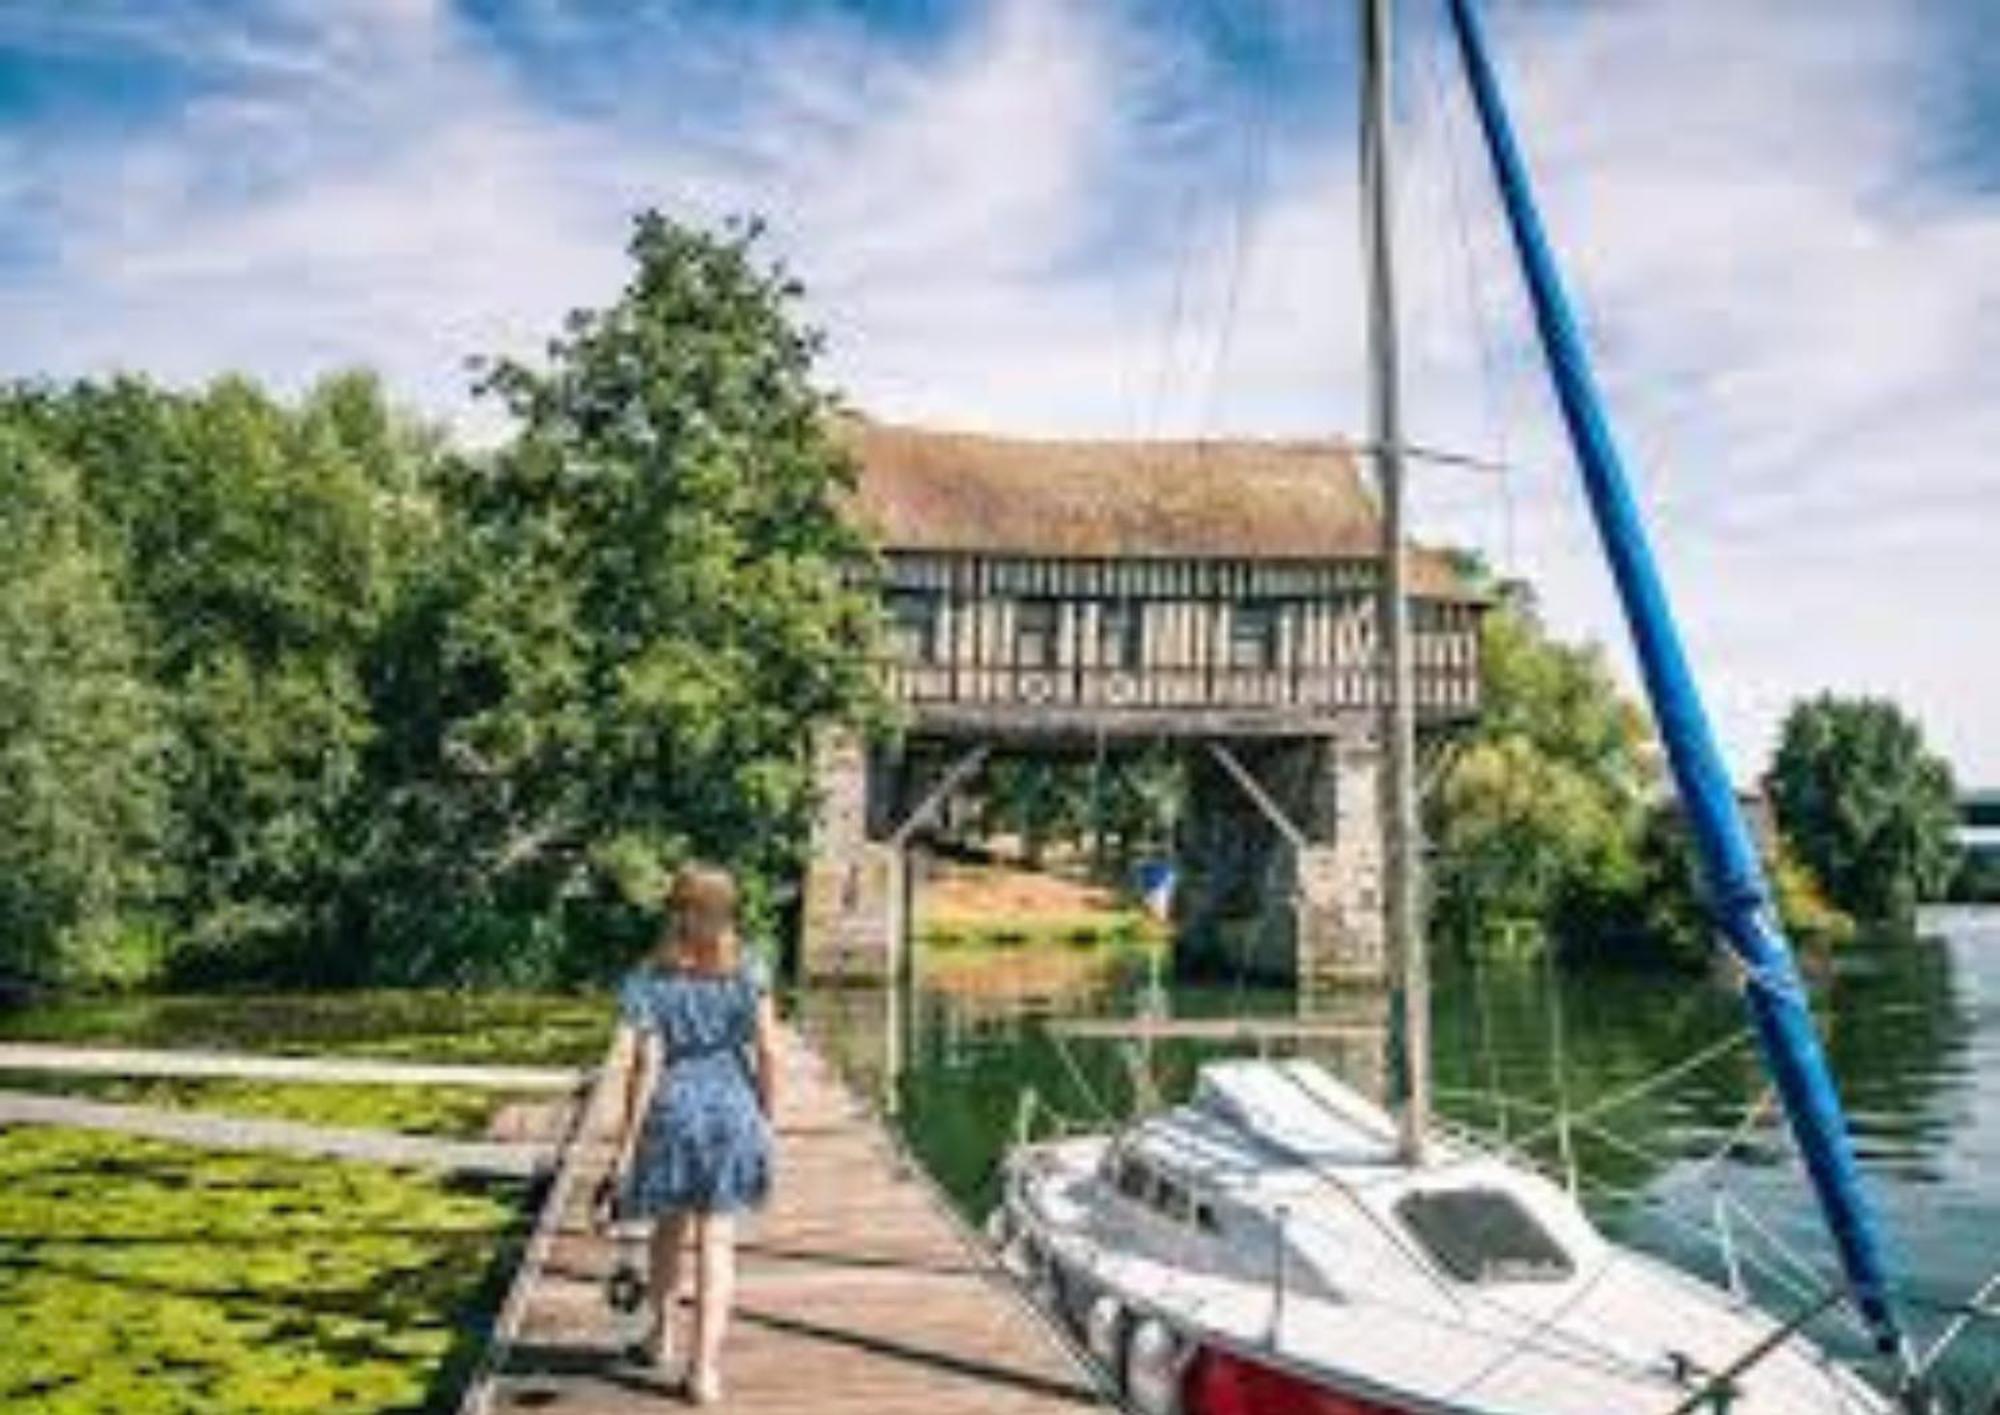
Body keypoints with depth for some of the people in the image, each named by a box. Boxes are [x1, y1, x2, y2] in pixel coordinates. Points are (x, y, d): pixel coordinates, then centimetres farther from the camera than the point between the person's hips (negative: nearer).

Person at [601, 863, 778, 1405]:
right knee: (717, 1242, 5)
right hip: (733, 1112, 1)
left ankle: (663, 1335, 39)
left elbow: (647, 1067, -11)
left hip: (672, 1112, 0)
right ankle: (704, 1368, 4)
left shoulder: (648, 980, -8)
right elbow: (765, 1054, -2)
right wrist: (767, 1118, 10)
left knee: (670, 1228, 22)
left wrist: (627, 1140, -6)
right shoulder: (749, 972, -3)